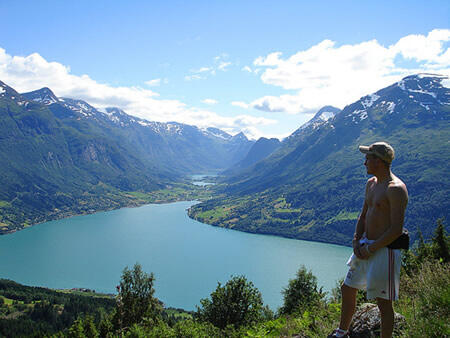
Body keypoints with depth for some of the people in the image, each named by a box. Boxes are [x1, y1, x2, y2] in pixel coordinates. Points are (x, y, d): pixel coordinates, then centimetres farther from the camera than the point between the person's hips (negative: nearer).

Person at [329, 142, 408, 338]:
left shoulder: (395, 188, -18)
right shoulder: (371, 183, 11)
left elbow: (396, 230, -22)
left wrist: (371, 249, -16)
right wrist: (356, 242, 2)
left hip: (384, 250, -9)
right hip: (366, 247, 9)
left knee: (383, 302, 0)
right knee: (347, 289, 19)